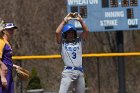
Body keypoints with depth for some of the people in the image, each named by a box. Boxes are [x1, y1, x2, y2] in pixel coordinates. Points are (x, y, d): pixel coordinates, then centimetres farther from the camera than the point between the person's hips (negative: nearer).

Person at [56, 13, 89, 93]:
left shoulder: (79, 41, 16)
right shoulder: (62, 42, 8)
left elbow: (86, 31, 7)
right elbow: (57, 32, -8)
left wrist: (80, 20, -2)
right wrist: (65, 21, -4)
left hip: (80, 72, 4)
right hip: (68, 72, -4)